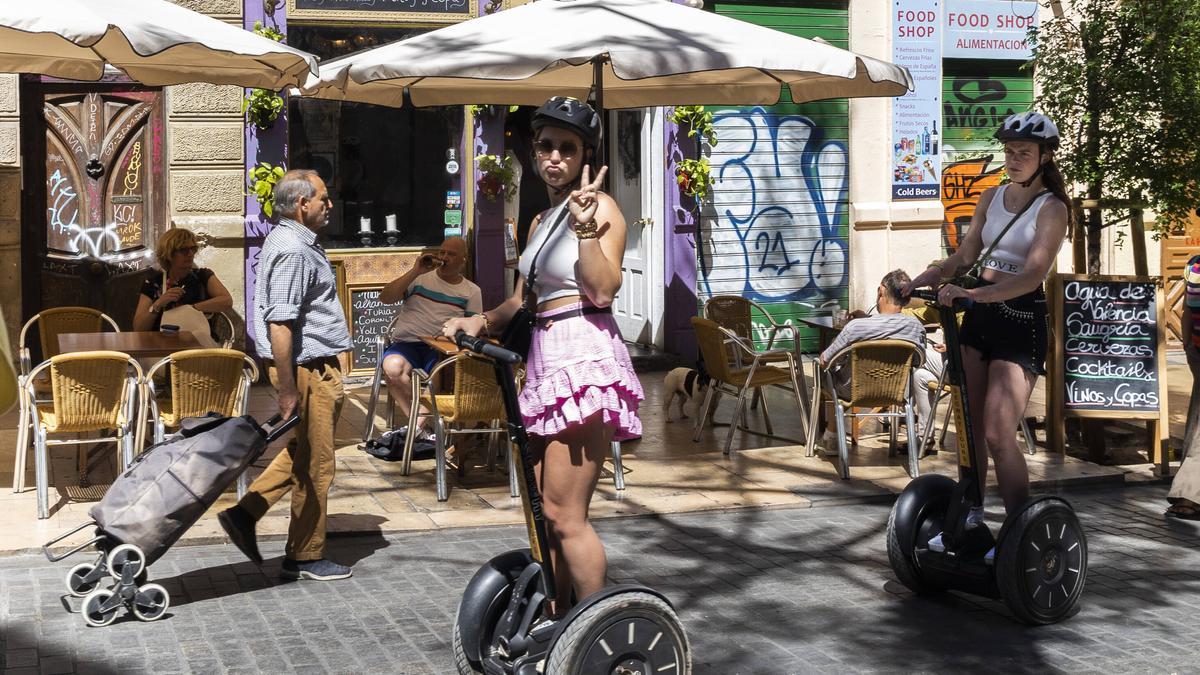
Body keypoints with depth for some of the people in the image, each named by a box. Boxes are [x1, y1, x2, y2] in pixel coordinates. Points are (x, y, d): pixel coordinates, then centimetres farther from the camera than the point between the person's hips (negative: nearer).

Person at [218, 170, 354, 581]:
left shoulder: (294, 241, 15)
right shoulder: (292, 250, -20)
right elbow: (279, 324, -26)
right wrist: (287, 390, -26)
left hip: (316, 366, 10)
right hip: (307, 368, -10)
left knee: (302, 452, 20)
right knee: (315, 464, 0)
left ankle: (245, 513, 20)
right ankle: (306, 558, 11)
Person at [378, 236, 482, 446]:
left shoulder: (471, 291, 16)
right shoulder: (421, 278, 14)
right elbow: (385, 297, 2)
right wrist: (415, 271, -4)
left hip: (441, 349, 0)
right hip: (406, 343, 0)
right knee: (393, 366, -36)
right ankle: (420, 427, -23)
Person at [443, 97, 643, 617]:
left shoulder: (600, 207, -5)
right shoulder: (541, 221, 21)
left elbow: (603, 290, -17)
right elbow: (522, 300, 26)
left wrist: (585, 226, -24)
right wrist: (481, 321, 9)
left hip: (584, 358, -9)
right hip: (545, 358, 9)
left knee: (564, 514, -9)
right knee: (546, 513, 11)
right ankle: (557, 621, 20)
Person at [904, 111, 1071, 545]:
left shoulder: (1052, 208, -9)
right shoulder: (992, 198, 11)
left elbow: (1034, 274, -22)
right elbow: (965, 256, 10)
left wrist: (971, 294, -34)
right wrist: (922, 279, -8)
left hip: (1021, 319, -7)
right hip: (979, 314, 7)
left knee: (998, 435, -12)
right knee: (970, 424, 12)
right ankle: (970, 514, 26)